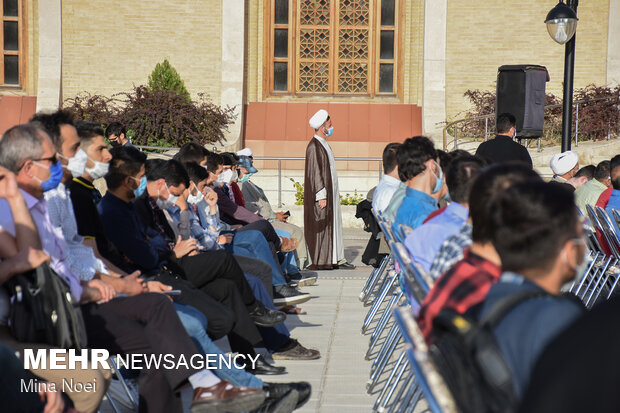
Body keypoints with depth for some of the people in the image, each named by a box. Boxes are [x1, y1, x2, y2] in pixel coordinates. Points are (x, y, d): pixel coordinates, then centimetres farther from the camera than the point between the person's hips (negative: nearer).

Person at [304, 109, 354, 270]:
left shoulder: (324, 144, 15)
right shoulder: (314, 147, -15)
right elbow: (314, 172, -19)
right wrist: (321, 196, -22)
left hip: (331, 192, 10)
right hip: (323, 193, -10)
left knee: (334, 224, 9)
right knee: (321, 225, -6)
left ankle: (337, 259, 11)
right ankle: (320, 262, -2)